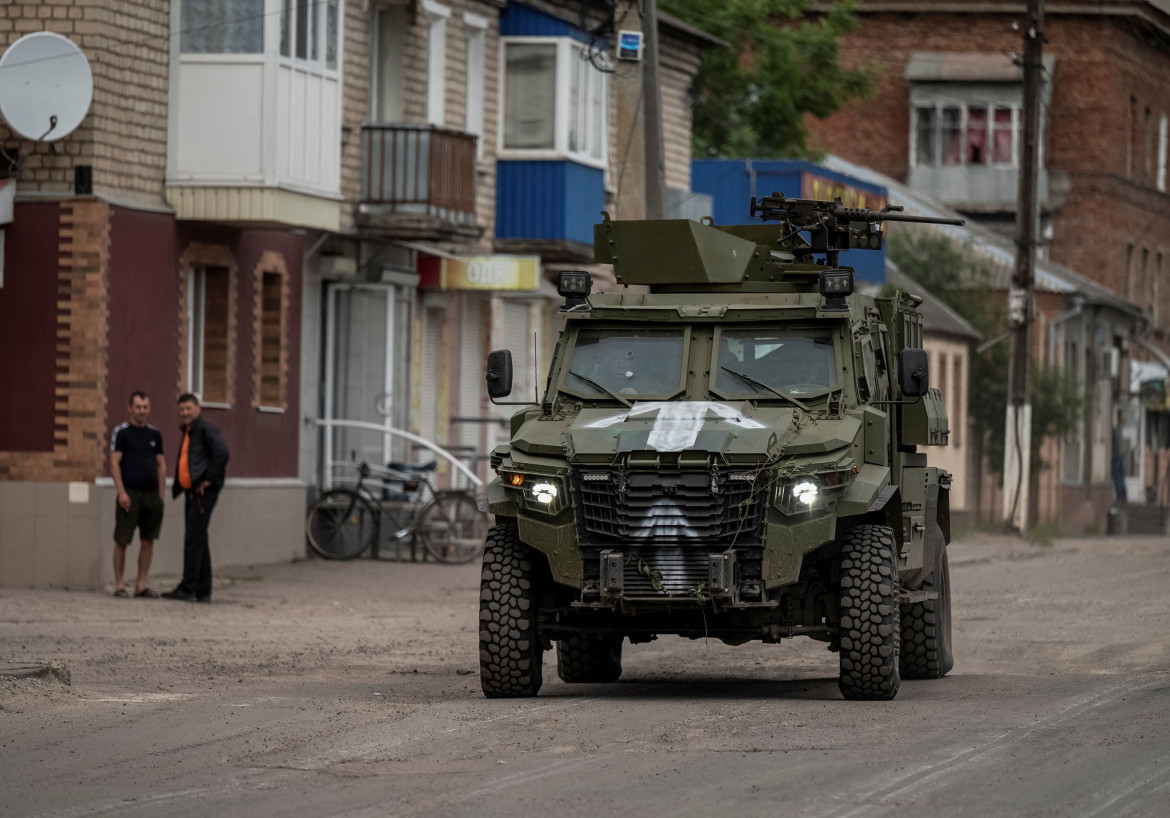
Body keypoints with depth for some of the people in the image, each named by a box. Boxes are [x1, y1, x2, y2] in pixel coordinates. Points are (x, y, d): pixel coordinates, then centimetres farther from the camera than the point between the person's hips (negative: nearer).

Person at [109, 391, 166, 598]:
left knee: (148, 540, 4)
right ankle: (119, 585, 3)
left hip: (151, 494, 5)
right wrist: (121, 492, -15)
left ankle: (141, 585, 9)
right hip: (130, 493, -5)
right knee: (122, 540, -2)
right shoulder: (121, 432, -2)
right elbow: (114, 463, -7)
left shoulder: (154, 434, 13)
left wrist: (161, 495, 9)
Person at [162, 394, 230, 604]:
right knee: (198, 541, 11)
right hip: (191, 492, 10)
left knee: (193, 539, -13)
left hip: (204, 492, -10)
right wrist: (178, 488, 17)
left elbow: (222, 453, -22)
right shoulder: (187, 433, 20)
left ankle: (188, 588, -14)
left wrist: (209, 480, -18)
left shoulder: (206, 430, -9)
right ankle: (203, 591, 14)